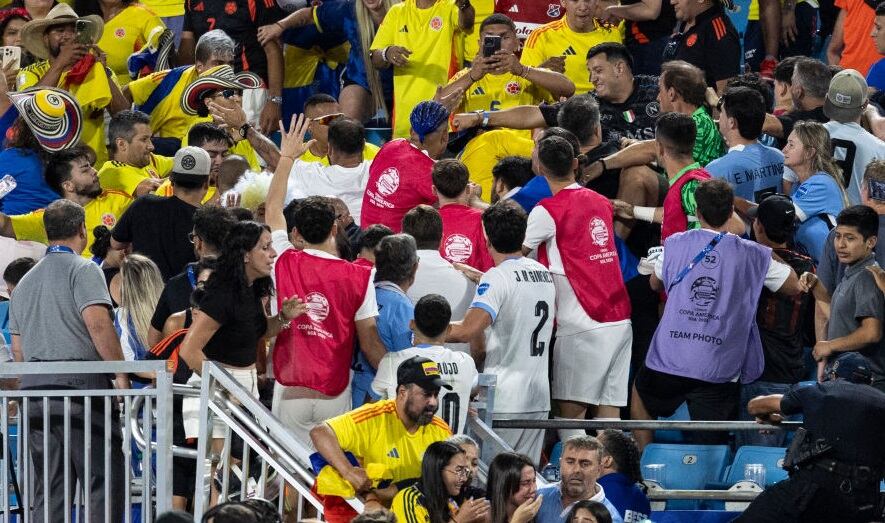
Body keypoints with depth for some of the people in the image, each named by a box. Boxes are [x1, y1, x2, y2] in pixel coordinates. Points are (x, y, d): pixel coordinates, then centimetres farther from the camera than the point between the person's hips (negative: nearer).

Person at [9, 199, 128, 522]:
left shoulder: (25, 282, 21)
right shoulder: (83, 270, -3)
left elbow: (17, 350, 21)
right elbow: (97, 323, -17)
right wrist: (121, 374, -13)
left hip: (33, 388, 7)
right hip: (80, 385, -7)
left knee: (48, 488, 7)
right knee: (104, 482, -6)